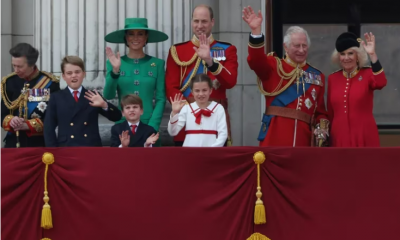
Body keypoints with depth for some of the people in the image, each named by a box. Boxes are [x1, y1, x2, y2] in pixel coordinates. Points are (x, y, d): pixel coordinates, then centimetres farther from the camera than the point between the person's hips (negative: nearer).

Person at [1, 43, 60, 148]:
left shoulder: (50, 83, -6)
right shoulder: (9, 82, 6)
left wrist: (29, 125, -18)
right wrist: (10, 121, -16)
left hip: (40, 144, -3)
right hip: (13, 143, 3)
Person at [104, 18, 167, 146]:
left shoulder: (157, 64, 4)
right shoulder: (115, 63, 4)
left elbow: (160, 99, 2)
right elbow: (108, 95, -5)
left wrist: (152, 126, -9)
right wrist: (115, 71, -20)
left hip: (149, 126, 0)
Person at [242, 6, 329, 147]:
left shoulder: (317, 76, 15)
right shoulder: (274, 66, 6)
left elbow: (320, 111, 17)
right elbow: (256, 60, -16)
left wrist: (322, 129, -4)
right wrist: (256, 31, -30)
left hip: (303, 138, 3)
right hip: (275, 136, -3)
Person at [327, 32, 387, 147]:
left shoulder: (368, 74, 0)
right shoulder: (332, 78, 9)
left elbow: (381, 83, -25)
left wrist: (372, 55, -32)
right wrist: (328, 139, 13)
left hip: (364, 138, -3)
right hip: (340, 138, 3)